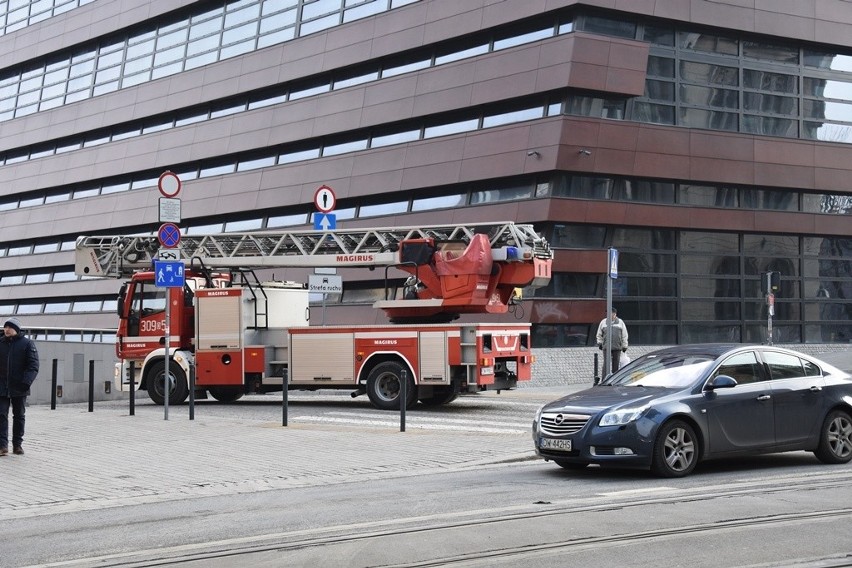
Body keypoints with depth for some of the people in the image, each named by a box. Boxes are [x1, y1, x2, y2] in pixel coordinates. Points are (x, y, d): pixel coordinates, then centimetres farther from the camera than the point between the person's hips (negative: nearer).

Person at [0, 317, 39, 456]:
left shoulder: (27, 344, -3)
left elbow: (33, 366, -7)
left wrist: (26, 382, -20)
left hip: (19, 388, -2)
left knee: (19, 416, 8)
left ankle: (17, 444, 16)